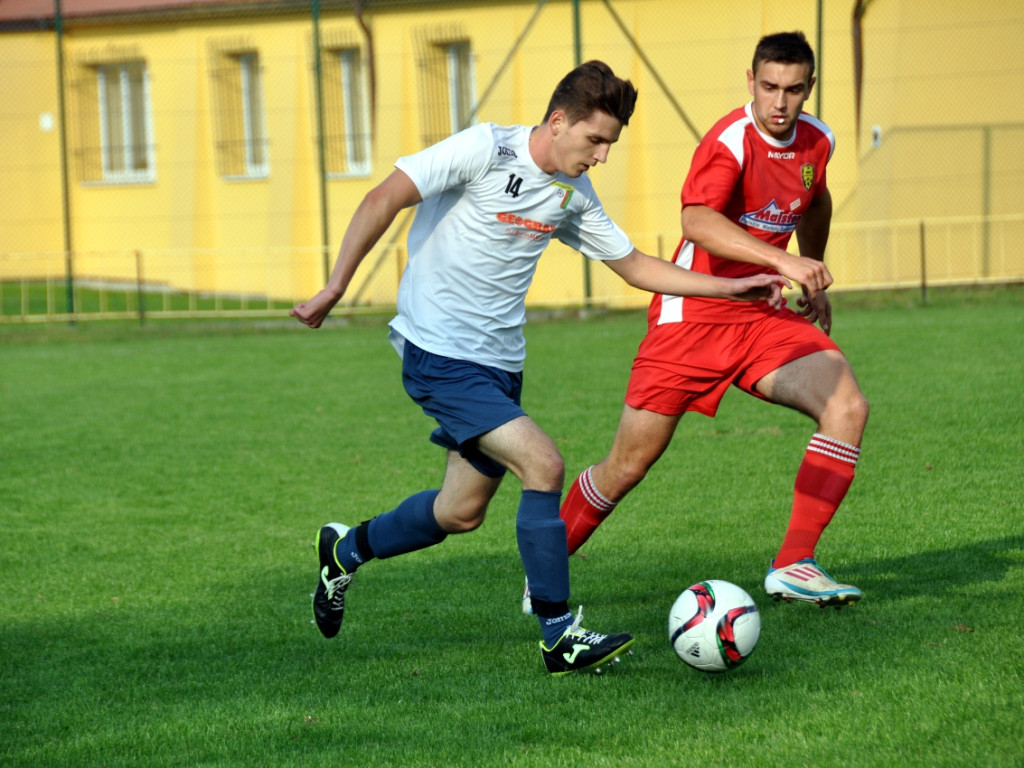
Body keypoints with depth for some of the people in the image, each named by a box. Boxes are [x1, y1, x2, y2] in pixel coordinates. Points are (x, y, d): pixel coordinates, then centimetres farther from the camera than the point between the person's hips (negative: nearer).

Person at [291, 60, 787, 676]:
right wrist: (336, 288, -22)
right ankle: (561, 637, -12)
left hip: (500, 363, 8)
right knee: (544, 465, -20)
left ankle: (346, 551, 39)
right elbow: (384, 200, -18)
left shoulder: (572, 194, 8)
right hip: (440, 353, -8)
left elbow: (634, 265, 18)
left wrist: (730, 288, 10)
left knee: (463, 513, 13)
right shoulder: (485, 150, -14)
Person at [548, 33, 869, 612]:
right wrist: (782, 261, -49)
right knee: (629, 466, -1)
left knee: (848, 406, -18)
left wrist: (814, 284, 30)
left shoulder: (818, 141, 3)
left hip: (761, 318, 6)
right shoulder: (731, 141, -20)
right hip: (692, 316, -6)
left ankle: (794, 565, -15)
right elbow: (697, 223, -39)